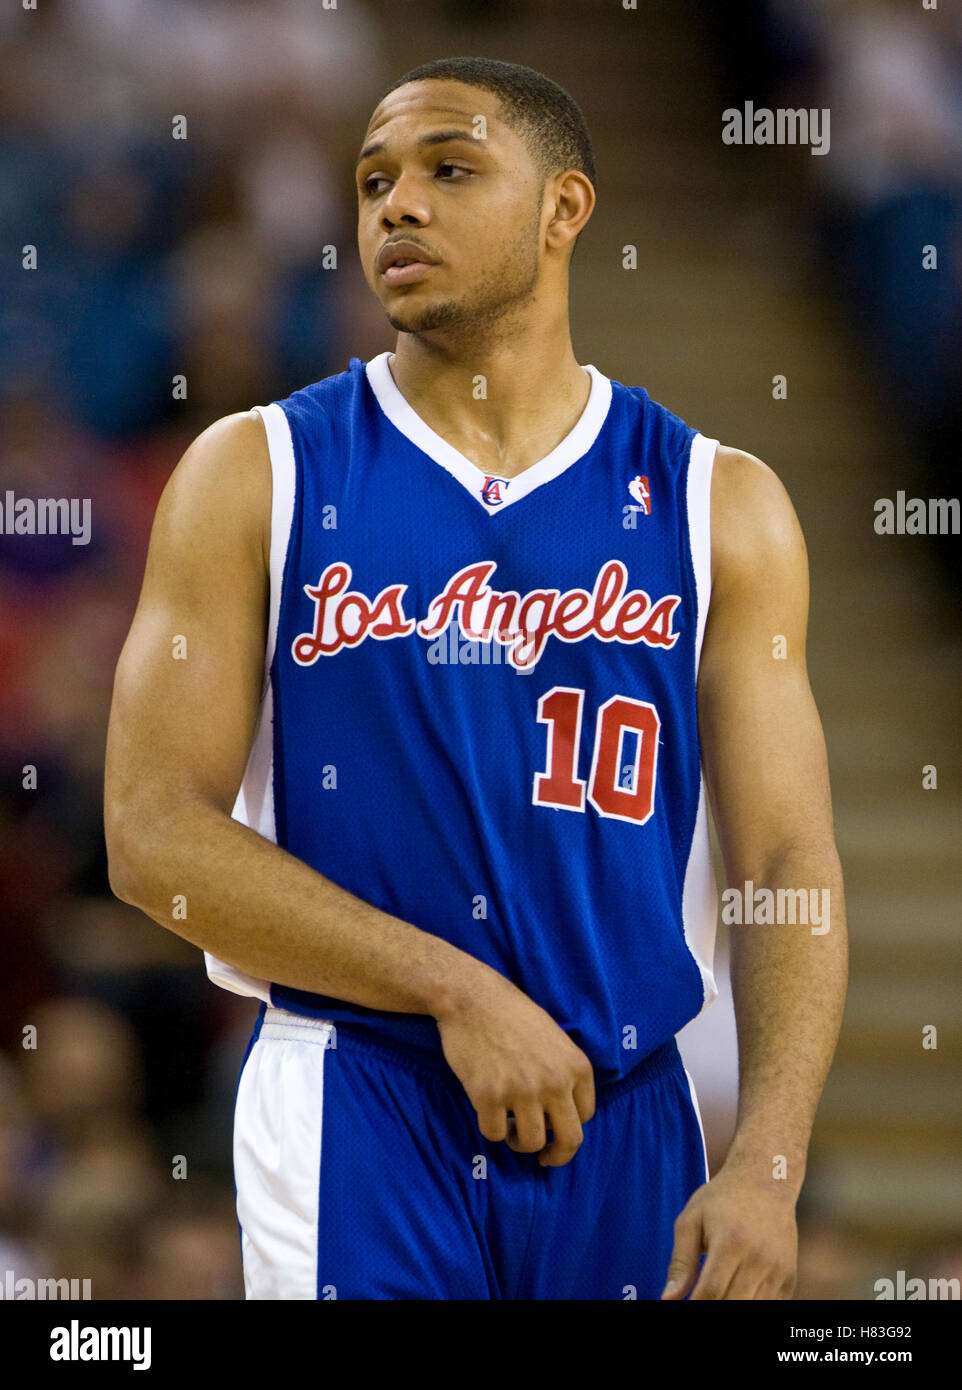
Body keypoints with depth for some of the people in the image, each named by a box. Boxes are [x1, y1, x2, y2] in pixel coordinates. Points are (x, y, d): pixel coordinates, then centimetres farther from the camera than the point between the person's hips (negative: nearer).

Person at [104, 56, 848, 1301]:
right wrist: (455, 990, -14)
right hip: (353, 1105, -2)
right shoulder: (258, 474, 1)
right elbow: (154, 835, -6)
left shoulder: (717, 506, 5)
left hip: (626, 1117, 2)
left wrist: (767, 1166, -14)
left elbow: (788, 864, 0)